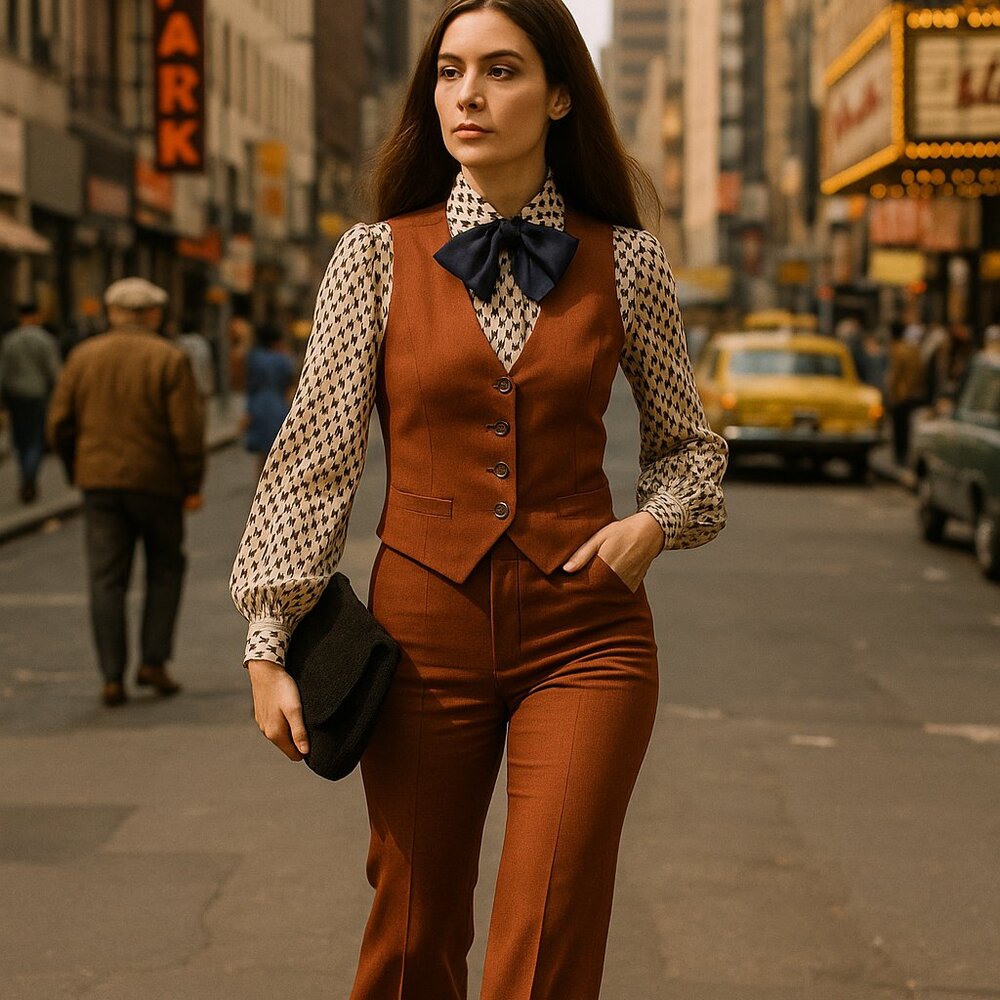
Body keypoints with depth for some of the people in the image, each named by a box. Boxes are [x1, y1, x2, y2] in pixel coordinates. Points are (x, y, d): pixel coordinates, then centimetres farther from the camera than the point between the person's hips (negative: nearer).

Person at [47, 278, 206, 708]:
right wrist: (192, 485, -2)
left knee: (106, 581, 3)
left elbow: (60, 425, 3)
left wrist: (78, 472, 16)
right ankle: (153, 661, 8)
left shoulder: (83, 357, 4)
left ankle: (112, 678, -2)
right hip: (157, 481, -2)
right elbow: (188, 429, -11)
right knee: (165, 571, 15)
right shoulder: (169, 359, -5)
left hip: (100, 482, 2)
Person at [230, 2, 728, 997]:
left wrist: (655, 522, -6)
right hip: (425, 625, 1)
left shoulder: (625, 263, 3)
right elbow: (316, 456, 2)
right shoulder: (377, 255, 1)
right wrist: (267, 643, -3)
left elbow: (688, 442, 15)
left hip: (584, 633, 0)